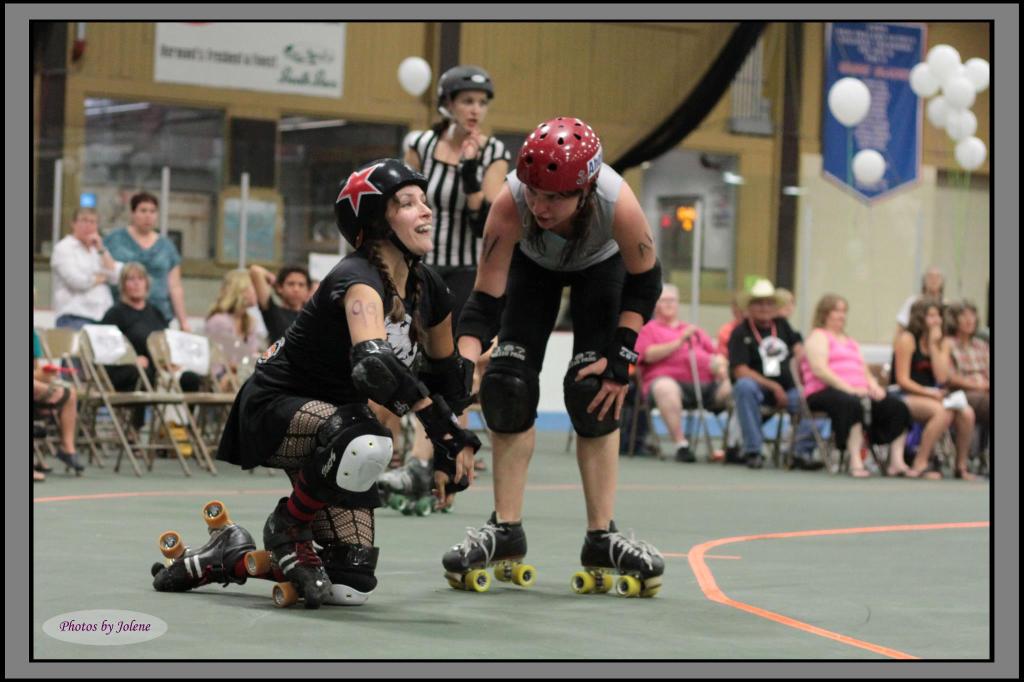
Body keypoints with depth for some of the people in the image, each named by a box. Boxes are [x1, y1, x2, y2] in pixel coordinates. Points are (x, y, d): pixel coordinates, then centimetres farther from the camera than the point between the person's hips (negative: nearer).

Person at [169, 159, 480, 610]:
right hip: (274, 408, -8)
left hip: (333, 417, 8)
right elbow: (373, 364, -45)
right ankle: (287, 529, -13)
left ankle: (228, 560, 18)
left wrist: (451, 452, 13)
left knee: (351, 585, -2)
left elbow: (445, 372, 18)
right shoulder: (358, 280, -26)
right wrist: (440, 424, -40)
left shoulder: (428, 289, 0)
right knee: (367, 445, -42)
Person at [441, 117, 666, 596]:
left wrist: (621, 357, -25)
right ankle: (505, 530, -1)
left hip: (601, 266, -1)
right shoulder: (510, 204, -41)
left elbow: (645, 283, -21)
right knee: (508, 384, -11)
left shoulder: (619, 205, -42)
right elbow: (485, 302, -36)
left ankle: (602, 538, -4)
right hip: (533, 264, 1)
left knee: (594, 393, -13)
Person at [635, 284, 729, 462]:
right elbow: (649, 355, 1)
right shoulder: (648, 329, 20)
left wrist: (719, 364, 4)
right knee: (665, 388, -40)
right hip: (669, 378, -4)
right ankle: (681, 445, -39)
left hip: (704, 382, 4)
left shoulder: (694, 330, 35)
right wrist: (680, 342, -5)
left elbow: (715, 354, 28)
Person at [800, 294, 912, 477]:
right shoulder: (818, 337, 8)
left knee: (897, 406, -15)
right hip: (826, 392, -8)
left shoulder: (850, 342, 32)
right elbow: (819, 370, -9)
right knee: (853, 404, -41)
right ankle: (855, 462, -46)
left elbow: (865, 372, 26)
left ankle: (896, 462, -22)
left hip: (857, 392, 8)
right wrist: (849, 388, -18)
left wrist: (874, 386, 1)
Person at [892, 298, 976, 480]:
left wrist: (934, 345, -8)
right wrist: (928, 392, -21)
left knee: (967, 413, -21)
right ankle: (920, 465, -29)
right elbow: (903, 380, -11)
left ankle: (961, 465, -8)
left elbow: (942, 378, -5)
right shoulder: (907, 339, -6)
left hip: (932, 396, 6)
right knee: (943, 412, -34)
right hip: (907, 397, -6)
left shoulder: (943, 343, 10)